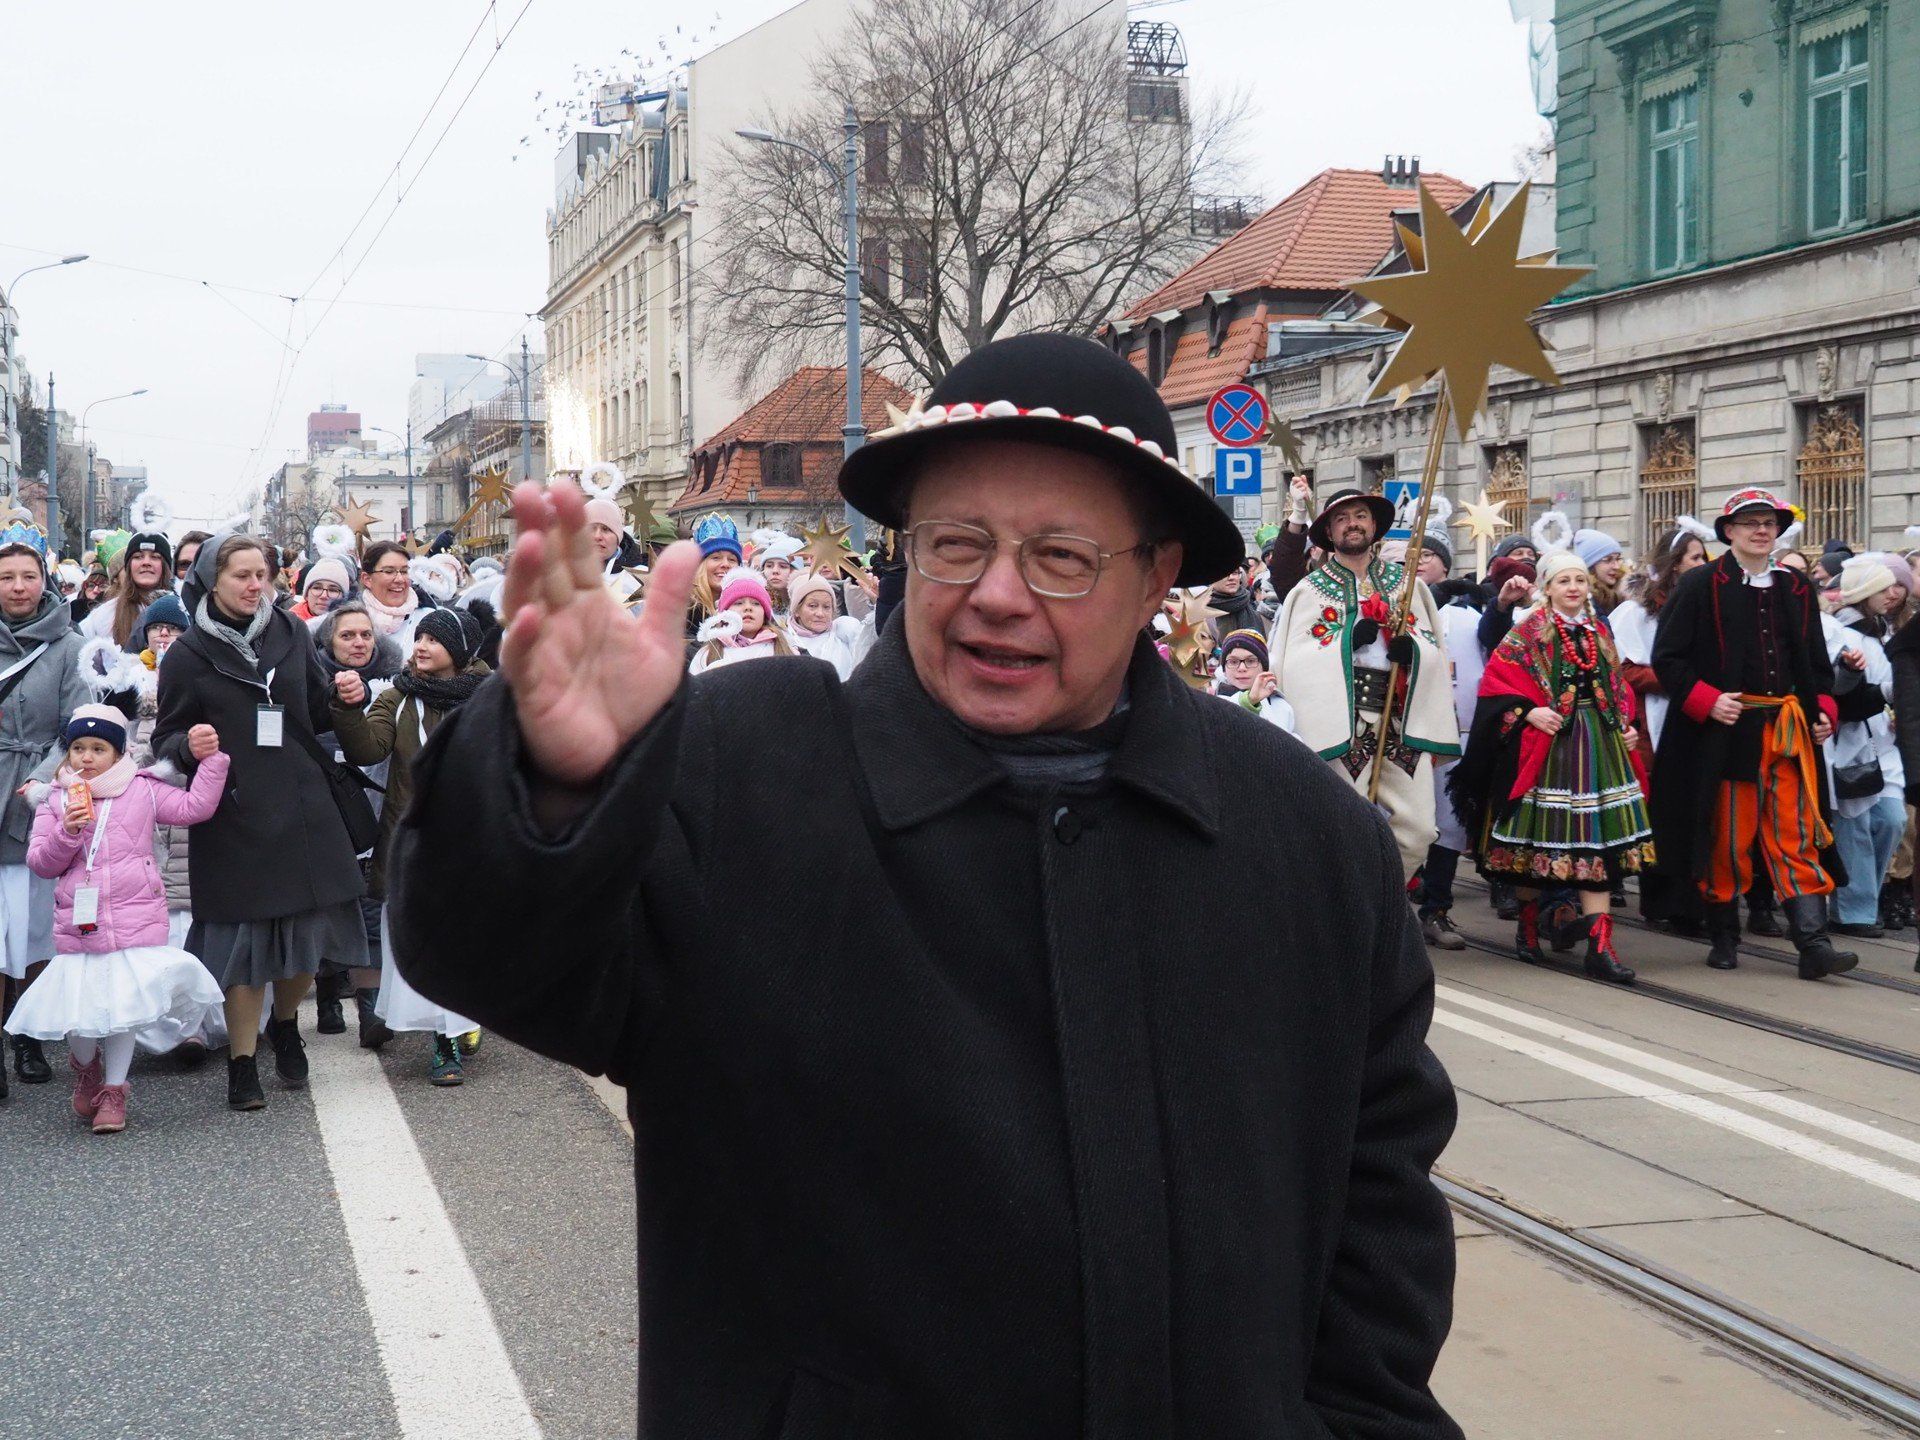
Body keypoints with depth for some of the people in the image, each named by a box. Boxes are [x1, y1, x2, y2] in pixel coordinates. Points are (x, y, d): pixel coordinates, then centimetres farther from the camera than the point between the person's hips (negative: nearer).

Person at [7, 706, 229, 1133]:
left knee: (124, 1007, 0)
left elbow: (195, 807, 1)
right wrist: (66, 833, -12)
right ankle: (85, 1066, 34)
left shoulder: (142, 790, 6)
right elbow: (40, 863, 5)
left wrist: (211, 759, -5)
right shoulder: (56, 801, 9)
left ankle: (113, 1091, 17)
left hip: (136, 925, -1)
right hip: (77, 929, 1)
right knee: (79, 1014, 0)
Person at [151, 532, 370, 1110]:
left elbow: (320, 715, 17)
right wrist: (188, 748, -20)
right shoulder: (188, 655, -1)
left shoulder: (291, 634, 7)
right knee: (244, 935, 0)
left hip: (302, 808, 3)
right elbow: (165, 741, 2)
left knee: (310, 928, 5)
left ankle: (285, 1024, 34)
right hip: (233, 817, -3)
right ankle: (242, 1062, 15)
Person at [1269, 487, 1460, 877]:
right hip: (1344, 723, -3)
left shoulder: (1406, 583, 15)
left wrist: (1410, 647, -9)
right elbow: (1293, 658, -6)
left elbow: (1434, 650, 13)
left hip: (1401, 719, 3)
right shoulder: (1310, 590, 5)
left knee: (1418, 829, -1)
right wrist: (1348, 639, -15)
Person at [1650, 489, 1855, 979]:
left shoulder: (1797, 590, 13)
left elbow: (1817, 662, 21)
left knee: (1798, 837, -3)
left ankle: (1813, 943, -6)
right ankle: (1724, 938, 17)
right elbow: (1667, 658, -4)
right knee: (1727, 839, 3)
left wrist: (1824, 710, 5)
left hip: (1789, 731, 3)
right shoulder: (1700, 585, 0)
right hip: (1726, 731, -3)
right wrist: (1707, 701, -16)